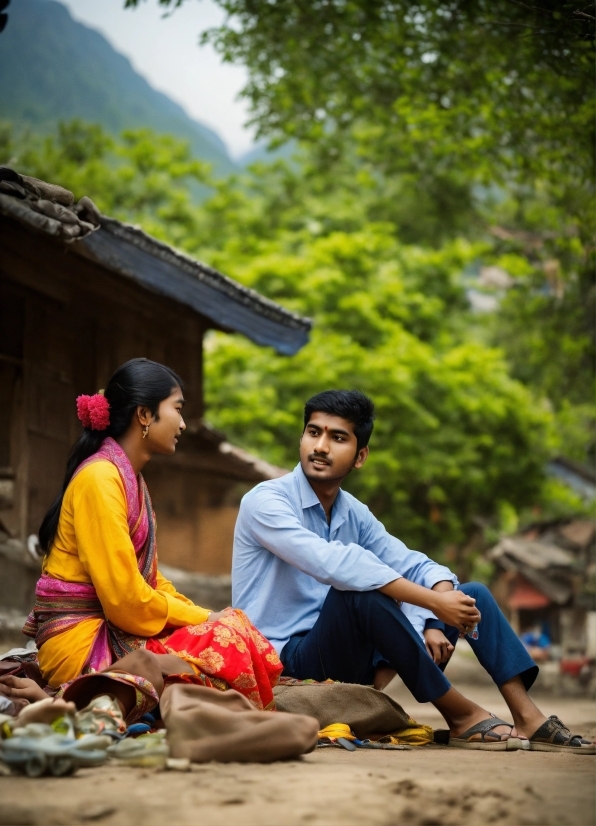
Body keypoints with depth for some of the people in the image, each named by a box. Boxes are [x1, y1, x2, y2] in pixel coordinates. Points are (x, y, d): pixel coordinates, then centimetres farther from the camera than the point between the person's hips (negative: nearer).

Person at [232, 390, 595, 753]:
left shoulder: (354, 513, 8)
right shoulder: (266, 501, -15)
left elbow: (417, 567, 3)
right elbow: (335, 564, -30)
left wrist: (428, 621, -19)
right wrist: (433, 602, -32)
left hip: (347, 656, 7)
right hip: (289, 661, -7)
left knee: (473, 594, 3)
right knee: (360, 591, -35)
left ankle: (530, 720, -10)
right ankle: (462, 716, -21)